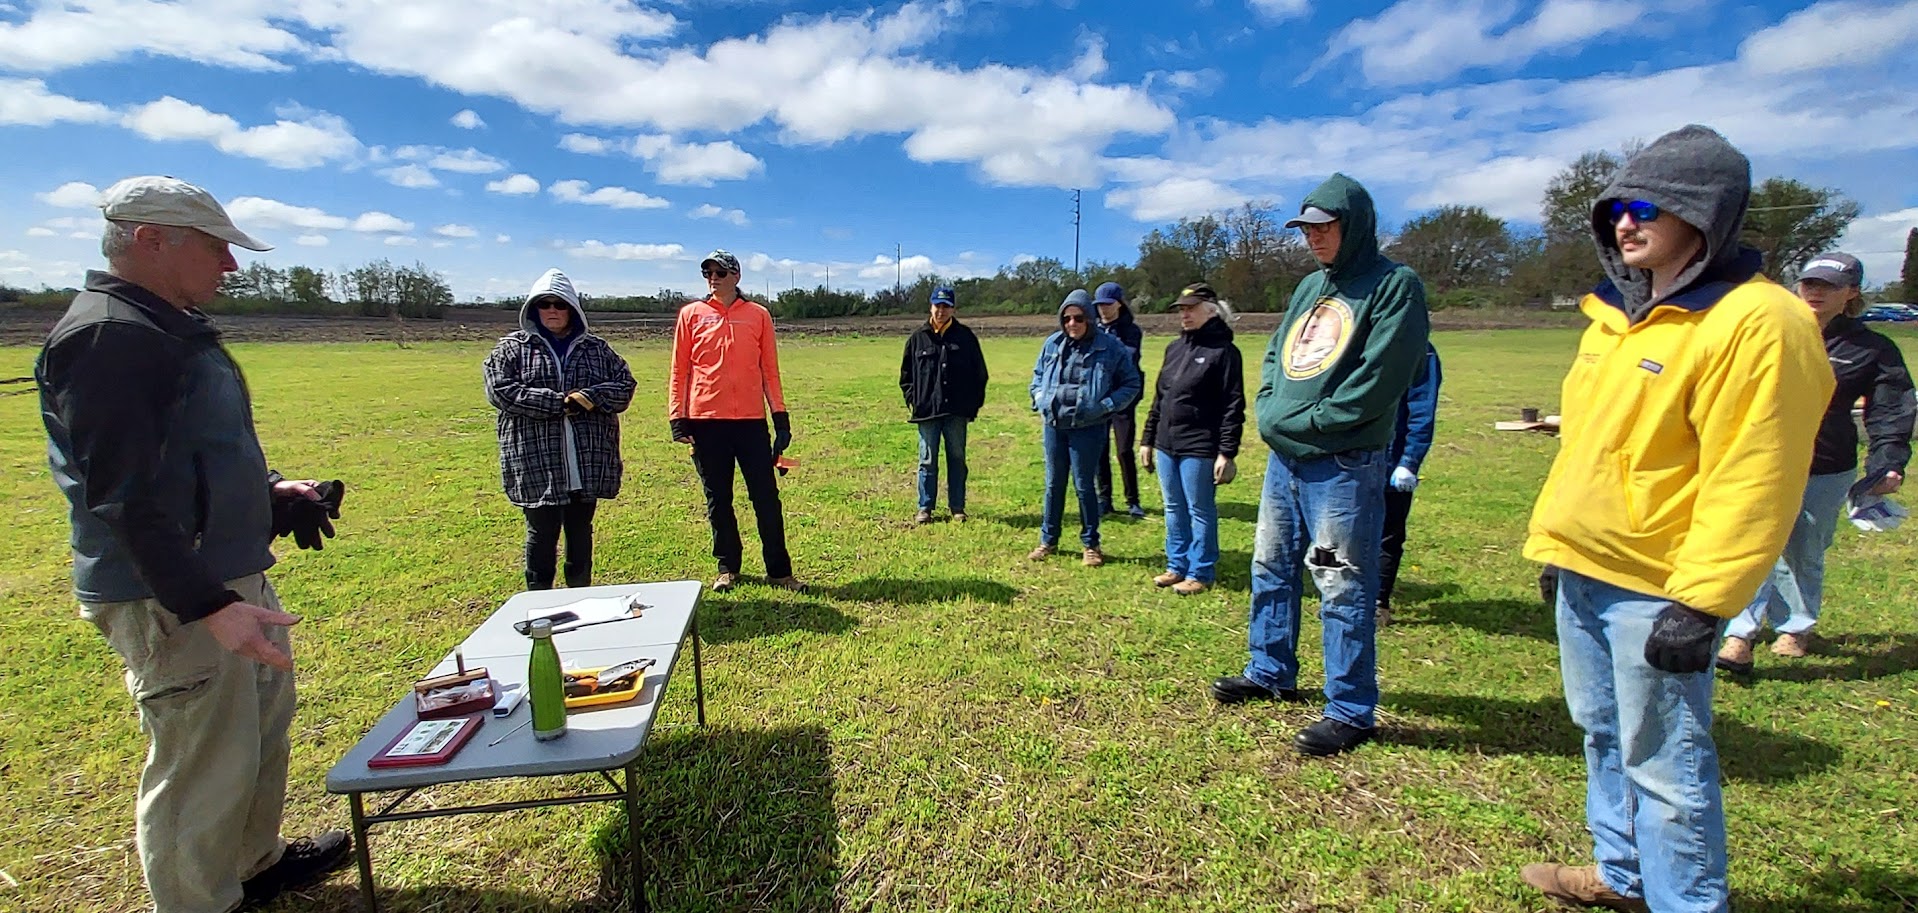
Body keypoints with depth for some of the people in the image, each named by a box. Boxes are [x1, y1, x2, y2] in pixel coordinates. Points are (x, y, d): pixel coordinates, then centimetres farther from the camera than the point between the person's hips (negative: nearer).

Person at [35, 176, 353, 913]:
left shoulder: (170, 327, 12)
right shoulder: (108, 335, -19)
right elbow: (122, 499, -24)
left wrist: (268, 491, 10)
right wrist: (207, 607, -28)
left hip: (233, 575, 11)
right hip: (171, 599, -11)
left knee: (263, 722, 24)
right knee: (203, 766, 1)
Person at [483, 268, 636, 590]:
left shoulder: (595, 348, 11)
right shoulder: (511, 348, 4)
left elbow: (625, 384, 4)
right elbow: (500, 390, -9)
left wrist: (589, 398, -14)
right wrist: (559, 403, -16)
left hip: (588, 463, 3)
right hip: (536, 464, -2)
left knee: (581, 532, 13)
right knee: (542, 534, 4)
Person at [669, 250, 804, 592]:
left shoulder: (758, 315, 6)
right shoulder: (691, 314, 6)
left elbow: (769, 370, 7)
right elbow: (679, 370, 6)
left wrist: (781, 417, 2)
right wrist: (677, 418, -1)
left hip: (751, 421, 0)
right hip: (706, 422, 0)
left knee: (767, 498, 2)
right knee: (718, 500, 9)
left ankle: (779, 570, 12)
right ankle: (727, 569, 23)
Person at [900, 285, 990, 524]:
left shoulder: (965, 337, 4)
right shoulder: (918, 339, 5)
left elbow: (980, 373, 8)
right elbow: (906, 374, 11)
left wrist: (975, 402, 2)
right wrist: (912, 400, 1)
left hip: (957, 411, 0)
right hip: (927, 411, 0)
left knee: (957, 459, 8)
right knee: (927, 461, 5)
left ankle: (957, 508, 17)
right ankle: (925, 508, 15)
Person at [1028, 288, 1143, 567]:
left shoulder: (1110, 348, -7)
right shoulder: (1052, 343, 4)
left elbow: (1131, 384, 0)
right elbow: (1038, 374, 20)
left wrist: (1106, 406, -12)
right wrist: (1040, 399, 3)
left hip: (1087, 428, -4)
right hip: (1054, 425, 4)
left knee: (1084, 485, 3)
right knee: (1053, 484, 13)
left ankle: (1091, 544, 20)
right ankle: (1048, 540, 26)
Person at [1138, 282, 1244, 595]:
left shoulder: (1223, 351, -8)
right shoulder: (1175, 348, 13)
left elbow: (1233, 407, -12)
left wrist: (1227, 453, -16)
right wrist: (1147, 440, 16)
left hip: (1199, 448, -7)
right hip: (1166, 445, 7)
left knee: (1200, 511, 5)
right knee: (1174, 510, 15)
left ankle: (1200, 572, 17)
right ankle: (1177, 566, 27)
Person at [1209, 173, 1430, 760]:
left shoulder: (1394, 286, -8)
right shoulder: (1310, 287, 16)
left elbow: (1376, 383, -17)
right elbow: (1274, 355, 17)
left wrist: (1303, 423, -14)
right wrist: (1269, 412, -1)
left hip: (1344, 463, -8)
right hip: (1283, 456, 8)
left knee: (1343, 587, -1)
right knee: (1271, 567, 16)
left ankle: (1351, 710, 13)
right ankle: (1271, 672, 34)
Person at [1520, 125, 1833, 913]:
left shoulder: (1754, 321, -16)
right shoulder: (1620, 310, 11)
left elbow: (1751, 482, -20)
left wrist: (1701, 603, -21)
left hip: (1654, 589, -9)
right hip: (1583, 568, 9)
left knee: (1662, 761, 4)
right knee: (1605, 736, 22)